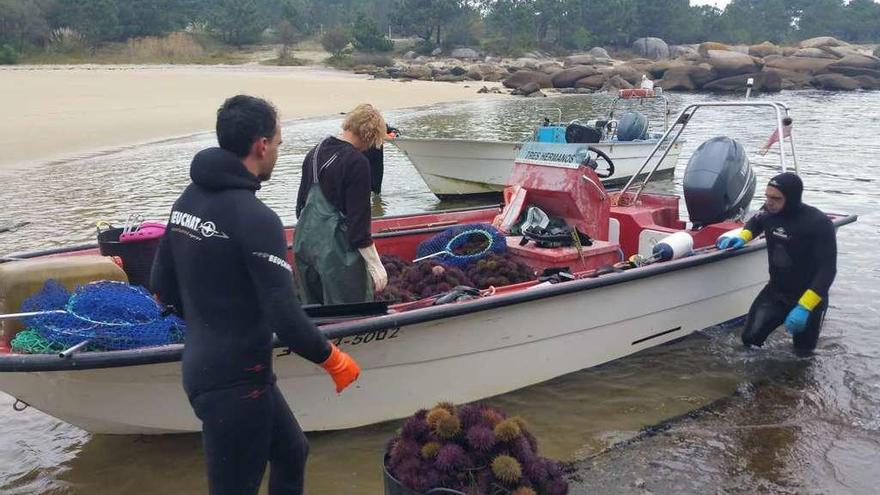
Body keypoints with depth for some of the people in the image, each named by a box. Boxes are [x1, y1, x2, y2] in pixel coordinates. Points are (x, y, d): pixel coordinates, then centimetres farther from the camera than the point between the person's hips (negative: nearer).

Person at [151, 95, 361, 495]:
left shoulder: (188, 200, 4)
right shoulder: (255, 218, -23)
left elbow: (162, 285, 12)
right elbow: (285, 317, -25)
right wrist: (334, 360, -10)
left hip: (202, 367, 9)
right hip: (236, 382, -9)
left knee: (291, 452, 24)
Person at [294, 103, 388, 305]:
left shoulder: (315, 152, 8)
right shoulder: (357, 163, -16)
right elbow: (359, 220, -18)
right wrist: (375, 265, -12)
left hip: (306, 242, 8)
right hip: (337, 249, -8)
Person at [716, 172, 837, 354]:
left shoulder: (819, 223, -25)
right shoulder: (769, 211, -10)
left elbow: (828, 269, -25)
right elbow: (755, 223, 16)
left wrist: (804, 307, -32)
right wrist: (742, 237, -5)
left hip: (809, 296, -4)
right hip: (775, 291, 4)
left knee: (803, 352, 11)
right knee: (750, 339, -5)